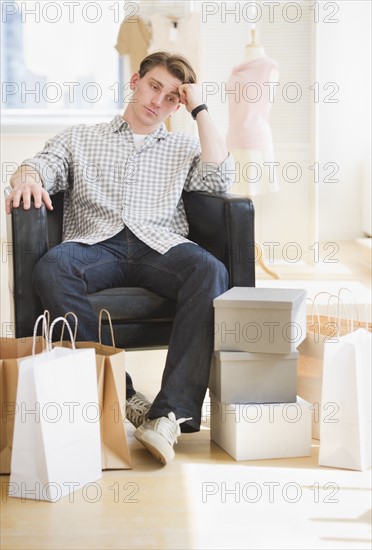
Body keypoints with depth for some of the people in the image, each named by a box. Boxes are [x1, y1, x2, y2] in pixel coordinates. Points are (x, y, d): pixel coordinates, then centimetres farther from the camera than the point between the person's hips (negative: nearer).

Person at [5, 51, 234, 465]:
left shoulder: (183, 148, 28)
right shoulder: (79, 139, 27)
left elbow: (219, 179, 8)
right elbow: (41, 165, 10)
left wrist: (199, 109, 14)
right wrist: (26, 177, -15)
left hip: (159, 245, 1)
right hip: (95, 245, 0)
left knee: (210, 271, -34)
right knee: (50, 269, -36)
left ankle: (171, 413, -41)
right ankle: (120, 395, -34)